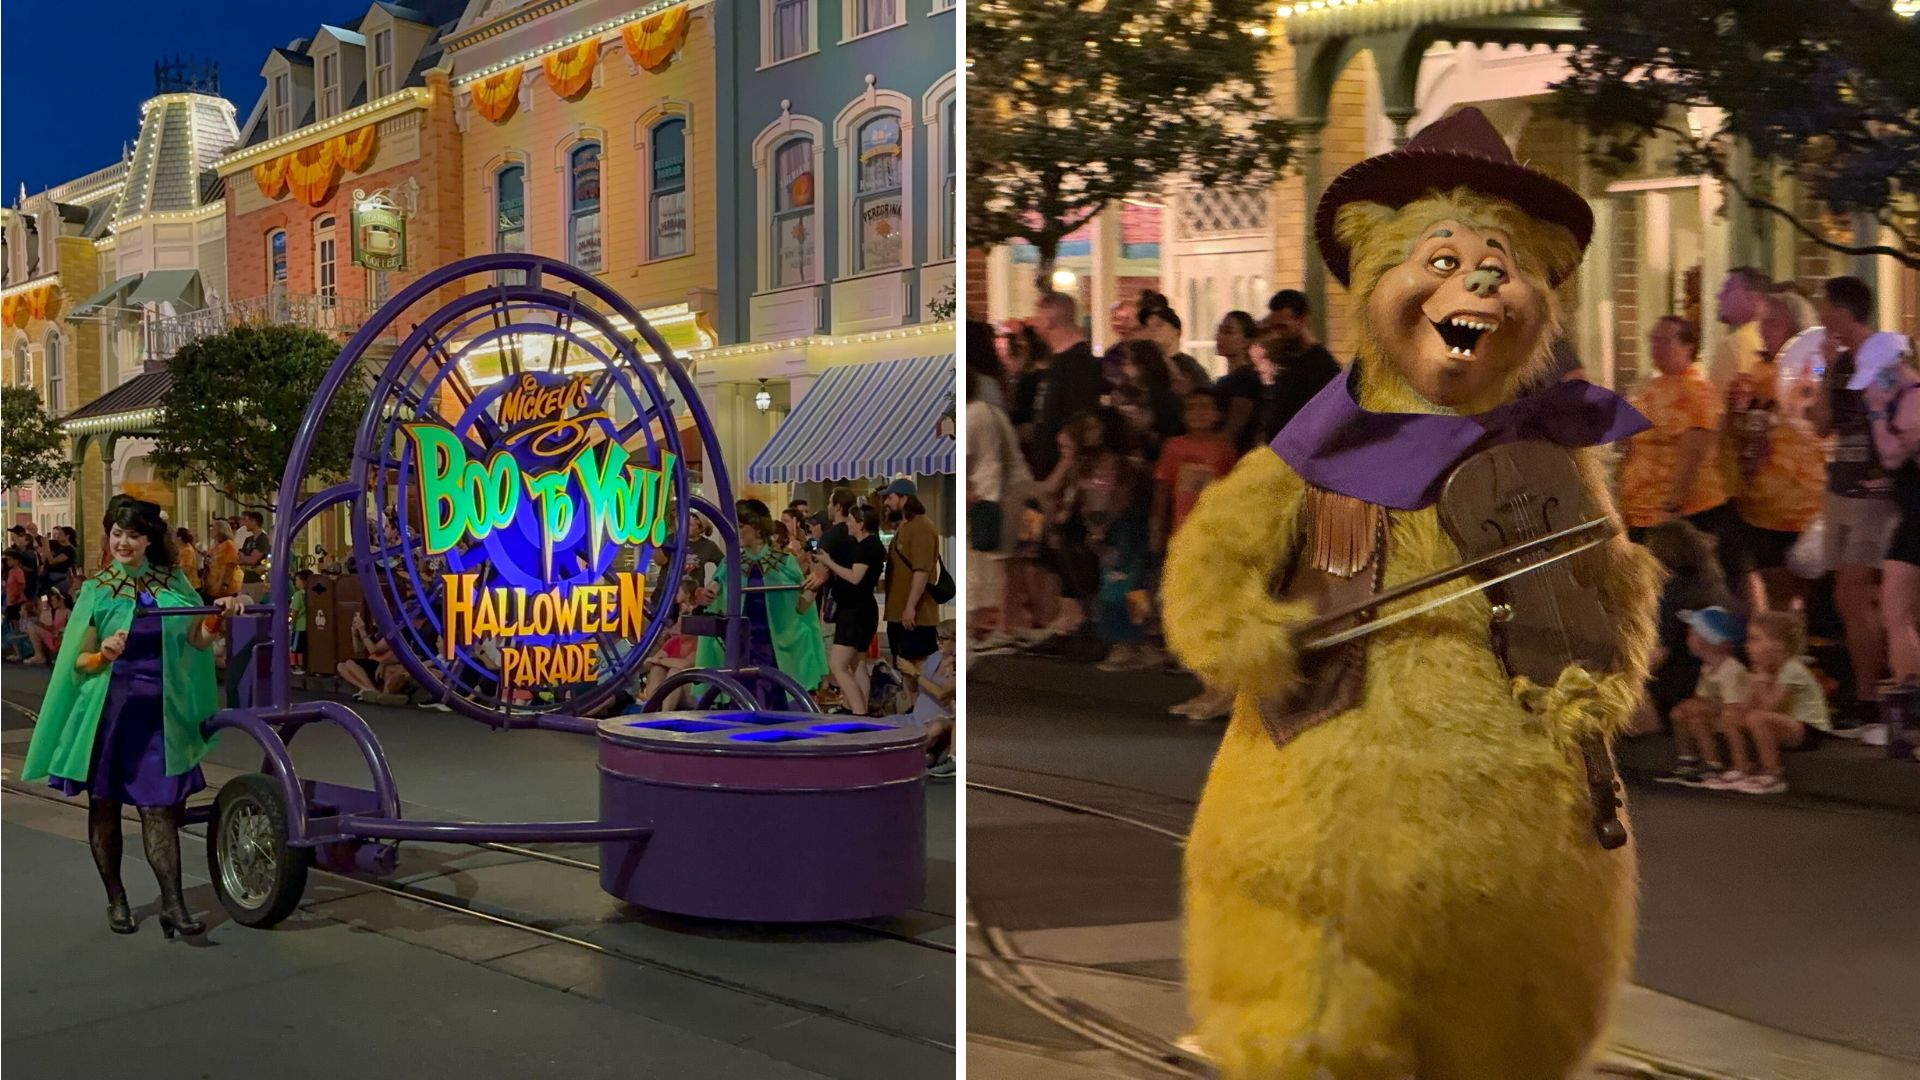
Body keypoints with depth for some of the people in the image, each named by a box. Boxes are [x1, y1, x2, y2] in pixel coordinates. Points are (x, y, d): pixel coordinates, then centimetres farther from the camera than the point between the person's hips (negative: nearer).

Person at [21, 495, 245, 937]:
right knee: (104, 805, 8)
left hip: (159, 712, 0)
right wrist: (103, 655, -20)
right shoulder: (98, 590, 3)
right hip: (106, 710, 0)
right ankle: (115, 900, 20)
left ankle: (172, 904, -5)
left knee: (160, 807, -3)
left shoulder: (172, 582, 7)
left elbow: (198, 640, 1)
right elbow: (78, 662, 2)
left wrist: (218, 616, -18)